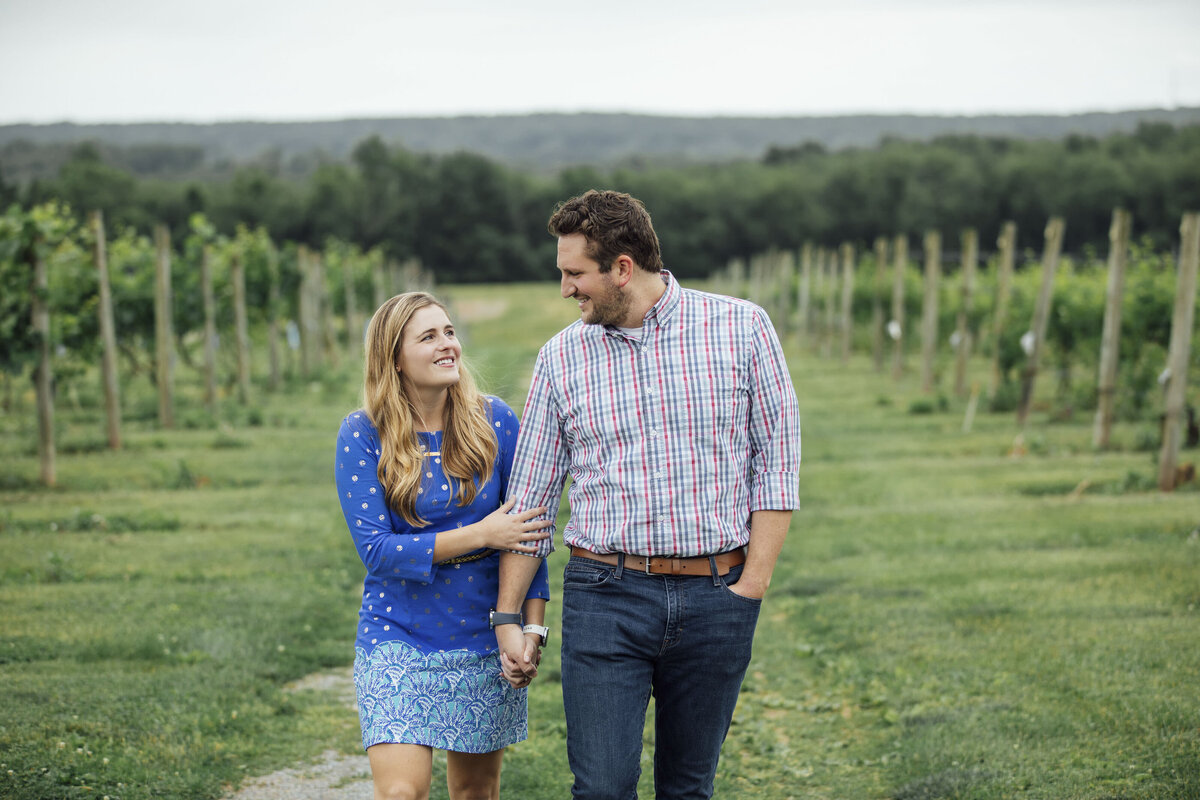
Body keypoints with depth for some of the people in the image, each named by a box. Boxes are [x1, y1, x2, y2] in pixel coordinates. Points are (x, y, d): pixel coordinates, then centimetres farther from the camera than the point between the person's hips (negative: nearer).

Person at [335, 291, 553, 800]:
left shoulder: (494, 421, -2)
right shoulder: (363, 435, -8)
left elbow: (527, 528, 3)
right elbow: (374, 547, -14)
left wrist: (532, 627, -6)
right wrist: (479, 535, -21)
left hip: (483, 639, 3)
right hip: (399, 639, -2)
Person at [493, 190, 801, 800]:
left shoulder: (742, 328, 0)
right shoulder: (561, 357, 5)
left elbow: (777, 462, 1)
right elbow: (529, 497, 9)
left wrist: (752, 584, -6)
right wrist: (507, 617, 5)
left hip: (716, 596, 0)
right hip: (604, 596, 0)